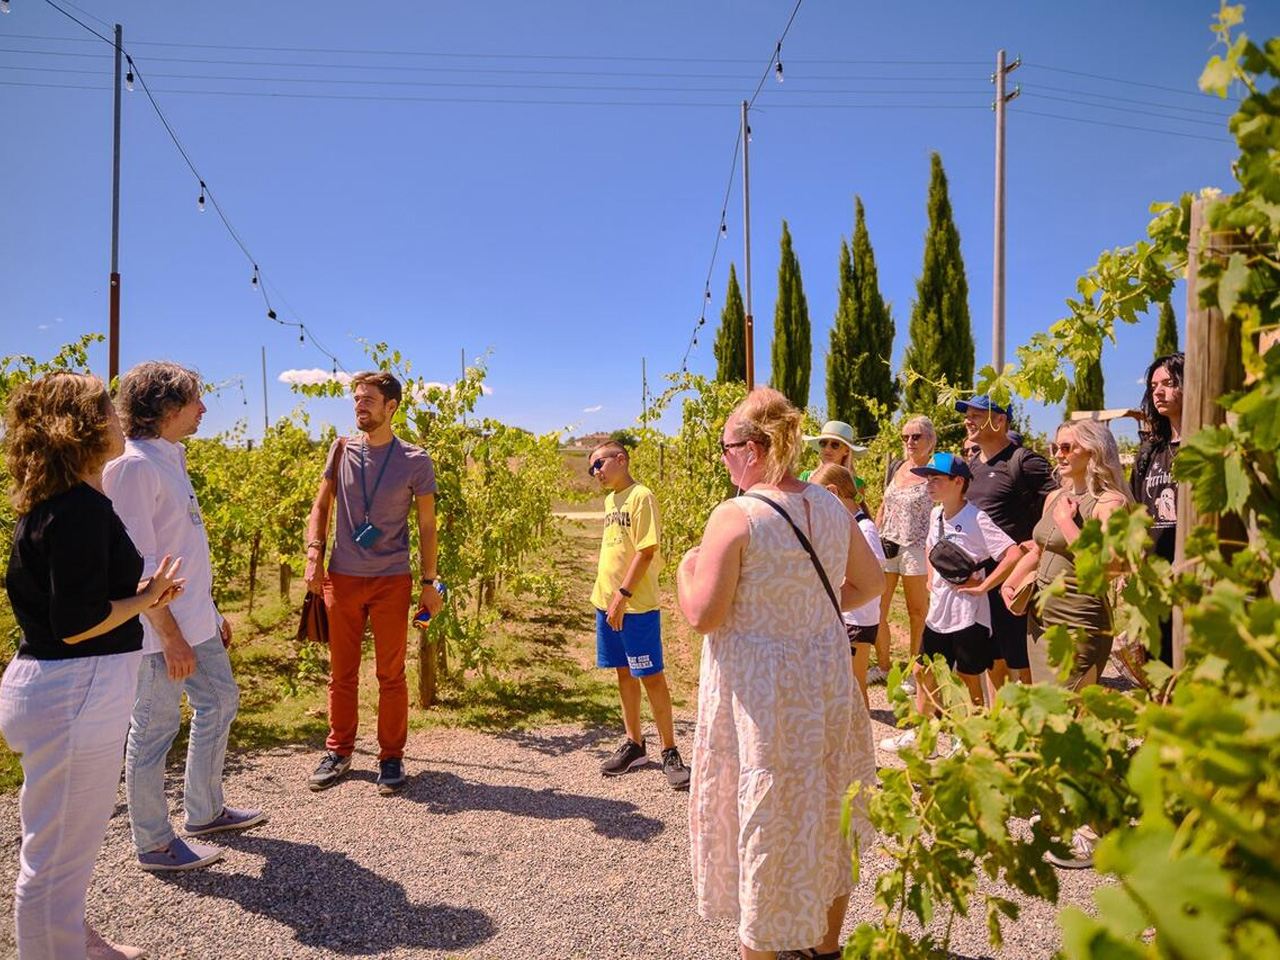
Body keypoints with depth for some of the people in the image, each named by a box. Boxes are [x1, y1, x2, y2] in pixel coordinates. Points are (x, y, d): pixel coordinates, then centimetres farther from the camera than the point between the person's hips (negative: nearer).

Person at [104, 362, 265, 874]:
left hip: (196, 622, 10)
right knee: (154, 730, 4)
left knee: (220, 701, 20)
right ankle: (154, 843, 22)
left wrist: (212, 611, 19)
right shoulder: (134, 466, -19)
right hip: (162, 629, -10)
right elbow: (139, 564, -22)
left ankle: (204, 811, 36)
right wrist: (171, 636, -21)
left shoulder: (171, 457, 10)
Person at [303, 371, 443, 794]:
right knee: (341, 673, 12)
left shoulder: (415, 461, -4)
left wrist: (429, 583, -1)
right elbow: (321, 505, 11)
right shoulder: (341, 450, 3)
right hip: (342, 578, 2)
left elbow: (427, 525, 1)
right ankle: (338, 751, 28)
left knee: (391, 675, 5)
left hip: (392, 581, -2)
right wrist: (314, 557, -2)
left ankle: (391, 758, 19)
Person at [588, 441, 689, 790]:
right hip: (607, 602, 8)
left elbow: (646, 552, -17)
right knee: (624, 674, 15)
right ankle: (634, 744, 27)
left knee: (651, 677, -1)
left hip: (636, 606, -8)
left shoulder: (641, 496, -12)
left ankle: (670, 753, 9)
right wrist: (606, 594, 14)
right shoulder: (610, 500, 13)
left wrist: (623, 595, -20)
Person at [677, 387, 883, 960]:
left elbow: (702, 614, -19)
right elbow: (872, 582, 13)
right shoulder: (831, 508, 1)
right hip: (827, 681, 7)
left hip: (759, 693, -7)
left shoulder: (734, 516, -19)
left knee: (764, 821, 9)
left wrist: (686, 568, -1)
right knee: (825, 812, 22)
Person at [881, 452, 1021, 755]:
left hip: (967, 612, -8)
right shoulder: (935, 514, 5)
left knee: (969, 677, 6)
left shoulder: (976, 519, -18)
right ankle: (919, 732, 30)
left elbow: (1014, 554, -26)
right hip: (938, 610, 8)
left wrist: (982, 586, -21)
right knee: (923, 671, 15)